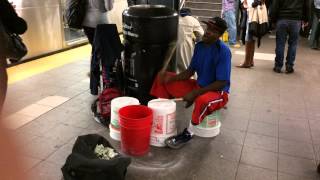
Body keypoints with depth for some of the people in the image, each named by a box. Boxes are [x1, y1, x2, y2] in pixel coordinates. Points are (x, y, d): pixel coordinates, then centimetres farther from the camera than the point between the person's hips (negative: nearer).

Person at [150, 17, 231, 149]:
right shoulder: (199, 45, 0)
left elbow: (222, 82, -23)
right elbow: (190, 71, 5)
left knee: (202, 101, -43)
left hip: (217, 92, -7)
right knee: (163, 78, 0)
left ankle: (188, 133, -16)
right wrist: (172, 78, -13)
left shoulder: (223, 51, -21)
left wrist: (195, 93, -26)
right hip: (198, 85, 7)